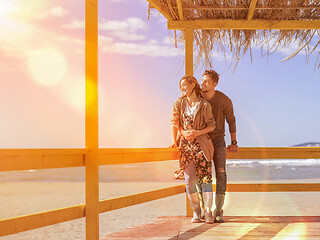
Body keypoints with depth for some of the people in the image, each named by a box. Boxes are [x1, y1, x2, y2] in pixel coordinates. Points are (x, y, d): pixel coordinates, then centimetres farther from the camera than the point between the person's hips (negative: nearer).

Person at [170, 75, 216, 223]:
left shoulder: (204, 105, -1)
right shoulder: (179, 104, 8)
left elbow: (212, 125, 2)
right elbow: (174, 122, 4)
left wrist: (198, 132, -13)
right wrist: (174, 140, -7)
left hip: (201, 143, -2)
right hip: (185, 144, 2)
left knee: (205, 177, -7)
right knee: (189, 179, -5)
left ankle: (208, 212, -2)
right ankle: (196, 211, 9)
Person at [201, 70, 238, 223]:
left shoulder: (224, 100, -10)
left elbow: (231, 121, 3)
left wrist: (234, 142, 6)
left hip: (218, 140, -1)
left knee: (220, 173, -10)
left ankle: (218, 211, -5)